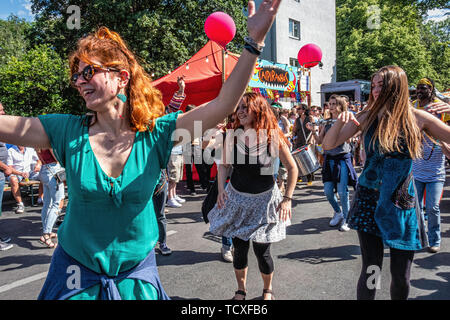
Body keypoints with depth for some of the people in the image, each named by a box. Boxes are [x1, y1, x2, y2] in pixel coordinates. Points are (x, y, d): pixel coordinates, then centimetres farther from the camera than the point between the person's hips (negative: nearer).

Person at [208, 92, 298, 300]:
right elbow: (224, 165, 6)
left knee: (262, 252, 4)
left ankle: (267, 290, 34)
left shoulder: (273, 137, -14)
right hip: (237, 198, 2)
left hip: (264, 199, -2)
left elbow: (292, 168, -6)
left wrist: (287, 199, -9)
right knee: (239, 248, 8)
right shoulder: (232, 135, -8)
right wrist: (221, 189, -7)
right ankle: (241, 290, 34)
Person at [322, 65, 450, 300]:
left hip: (403, 203, 1)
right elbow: (328, 145, -4)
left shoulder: (417, 118, -1)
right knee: (371, 270, 0)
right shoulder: (367, 117, -2)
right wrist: (340, 122, -21)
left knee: (401, 276, 8)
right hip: (370, 200, -1)